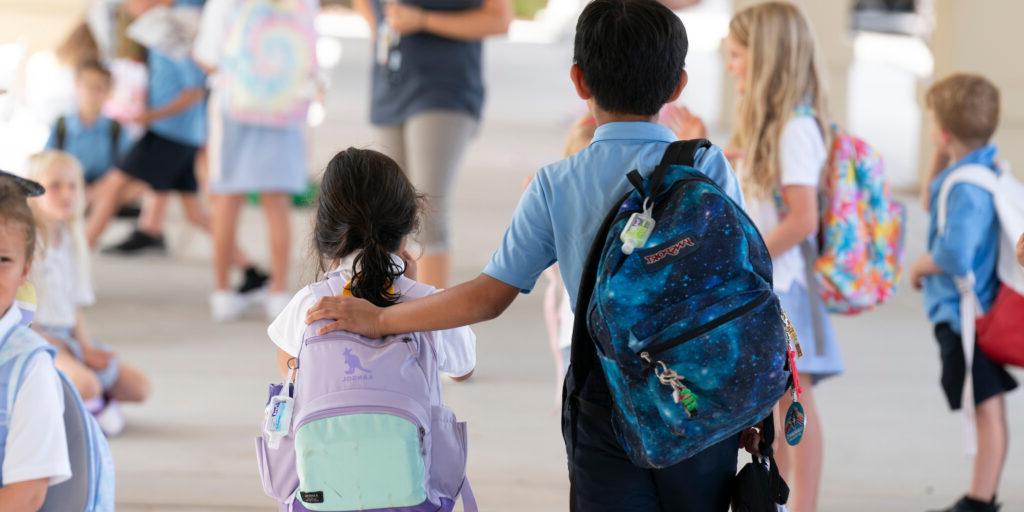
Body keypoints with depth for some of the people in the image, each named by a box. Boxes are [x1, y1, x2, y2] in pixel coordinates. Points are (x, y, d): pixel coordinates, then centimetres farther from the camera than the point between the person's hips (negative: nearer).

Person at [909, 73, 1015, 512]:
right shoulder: (988, 169, 9)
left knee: (988, 409, -3)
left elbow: (954, 255, -33)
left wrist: (920, 266, -12)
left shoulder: (966, 186, -22)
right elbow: (933, 204, 26)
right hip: (980, 310, 10)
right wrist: (939, 161, 12)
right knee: (988, 408, 13)